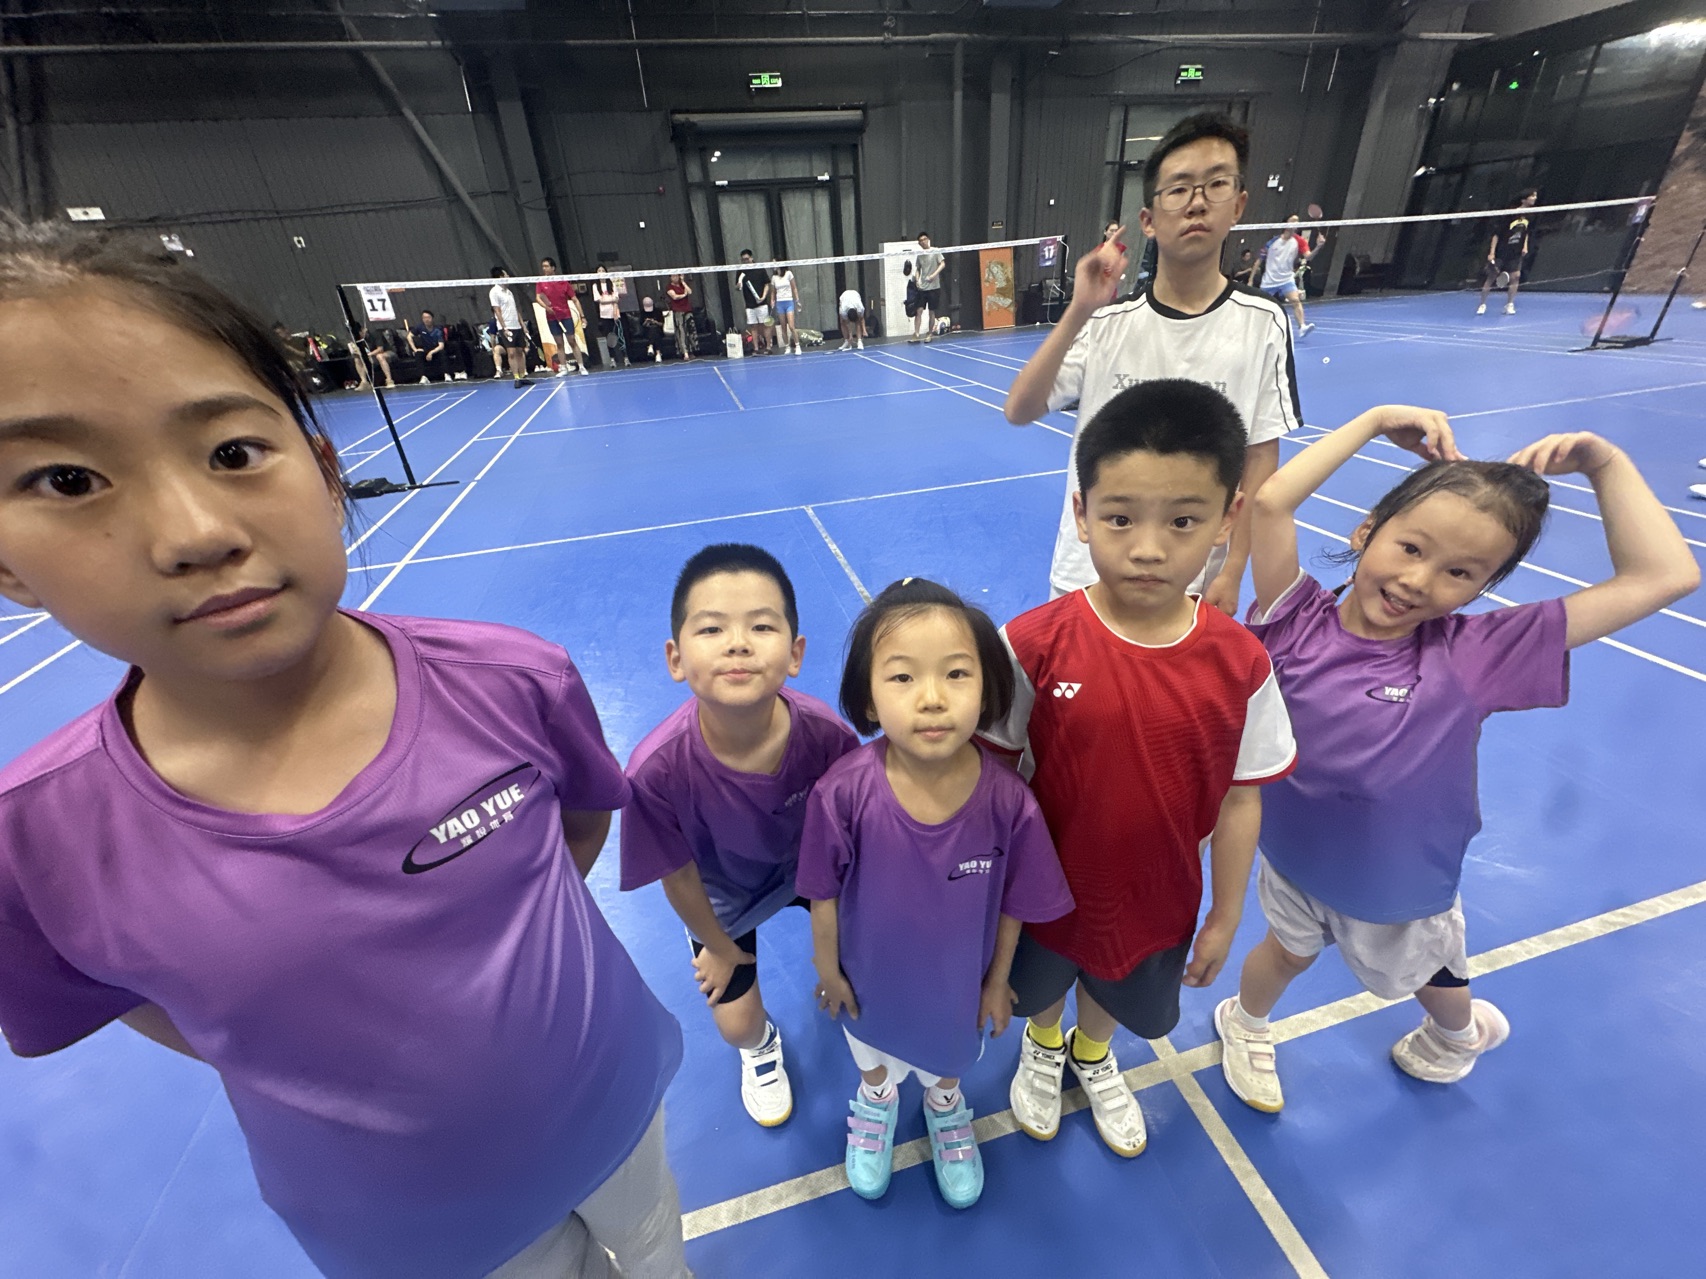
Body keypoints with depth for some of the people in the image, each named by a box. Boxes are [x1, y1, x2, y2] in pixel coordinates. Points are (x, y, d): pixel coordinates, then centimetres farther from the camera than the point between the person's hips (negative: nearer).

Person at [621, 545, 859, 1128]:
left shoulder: (827, 734, -37)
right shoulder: (657, 769, -41)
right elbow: (679, 875, -19)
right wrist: (719, 946, 0)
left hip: (809, 867, 1)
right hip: (723, 895, -1)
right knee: (736, 1024, 11)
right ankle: (761, 1044, 52)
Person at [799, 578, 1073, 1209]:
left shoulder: (1006, 798, -33)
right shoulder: (845, 791, -36)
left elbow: (1012, 901, -14)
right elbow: (824, 891, -17)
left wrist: (998, 979, -1)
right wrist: (828, 968, -3)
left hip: (959, 978, 0)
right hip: (872, 975, 0)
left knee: (951, 1054, 34)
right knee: (874, 1049, 34)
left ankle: (945, 1105, 69)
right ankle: (876, 1100, 69)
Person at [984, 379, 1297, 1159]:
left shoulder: (1239, 663, -20)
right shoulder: (1032, 645, -28)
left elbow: (1240, 798, -7)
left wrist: (1225, 916, 3)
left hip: (1160, 898, 2)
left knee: (1118, 996, 32)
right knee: (1042, 990, 30)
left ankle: (1093, 1058, 68)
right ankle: (1043, 1050, 67)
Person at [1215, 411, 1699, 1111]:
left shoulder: (1472, 655, -22)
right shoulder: (1301, 623, -24)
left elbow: (1666, 576, -19)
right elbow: (1270, 499, -34)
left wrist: (1605, 463, -19)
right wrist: (1374, 421, -26)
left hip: (1404, 886, 2)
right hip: (1295, 858, -1)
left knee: (1429, 980, 32)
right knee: (1288, 952, 27)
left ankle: (1461, 1031, 68)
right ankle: (1245, 1023, 59)